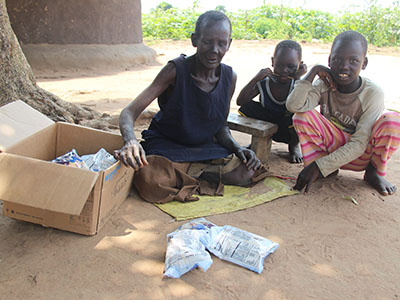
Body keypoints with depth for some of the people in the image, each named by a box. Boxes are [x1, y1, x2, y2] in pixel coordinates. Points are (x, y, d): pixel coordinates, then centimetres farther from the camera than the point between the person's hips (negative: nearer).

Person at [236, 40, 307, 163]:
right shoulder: (264, 83, -15)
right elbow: (240, 102, -22)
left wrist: (298, 78, -35)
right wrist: (255, 79, -32)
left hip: (291, 129, -1)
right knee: (247, 106, -20)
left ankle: (294, 145, 0)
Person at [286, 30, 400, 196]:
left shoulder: (373, 94, -20)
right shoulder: (324, 85, -11)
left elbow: (359, 144, -25)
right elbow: (293, 105, -29)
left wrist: (319, 167, -30)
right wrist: (313, 71, -25)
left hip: (362, 155, -1)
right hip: (332, 146, 1)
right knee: (302, 116, -22)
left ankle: (373, 172, -5)